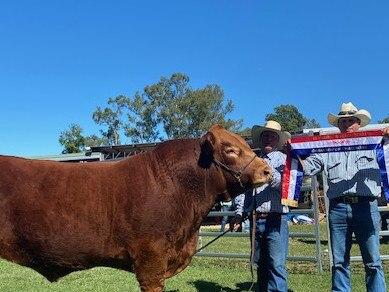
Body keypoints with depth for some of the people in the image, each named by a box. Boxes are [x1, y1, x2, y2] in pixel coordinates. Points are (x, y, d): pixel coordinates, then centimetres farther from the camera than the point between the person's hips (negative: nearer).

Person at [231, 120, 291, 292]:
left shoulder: (283, 160, 4)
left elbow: (283, 184, -12)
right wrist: (239, 213, 8)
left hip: (275, 219, -4)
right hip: (255, 219, 4)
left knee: (276, 265, -9)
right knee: (259, 265, 13)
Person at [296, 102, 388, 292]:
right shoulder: (327, 149, 17)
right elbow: (307, 168, 10)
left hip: (366, 206, -1)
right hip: (337, 208, 2)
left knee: (373, 262, 0)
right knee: (339, 262, 6)